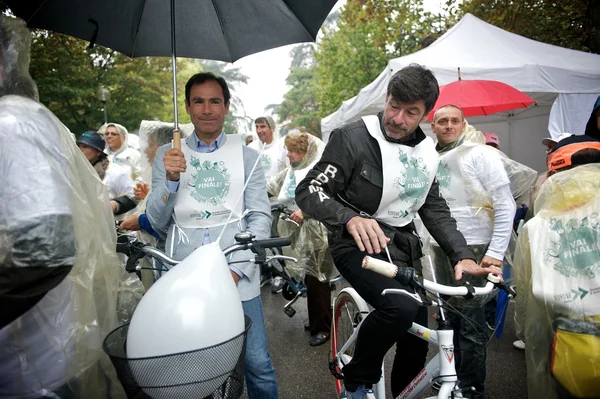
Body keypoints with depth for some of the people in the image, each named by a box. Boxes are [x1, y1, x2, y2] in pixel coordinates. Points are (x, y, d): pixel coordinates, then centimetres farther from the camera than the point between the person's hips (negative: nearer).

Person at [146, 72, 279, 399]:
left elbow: (260, 216, 1)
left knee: (258, 365, -1)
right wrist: (171, 179, -14)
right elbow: (157, 221, 4)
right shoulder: (167, 155, 8)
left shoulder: (246, 155, 6)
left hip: (236, 278, 0)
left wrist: (237, 269, -11)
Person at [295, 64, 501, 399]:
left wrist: (463, 255, -2)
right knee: (400, 308, -31)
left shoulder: (426, 152, 7)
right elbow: (308, 192, -16)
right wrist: (350, 218, -35)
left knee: (417, 345, 9)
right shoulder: (353, 138, -12)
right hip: (359, 246, -6)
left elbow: (435, 209, 12)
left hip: (403, 248, 7)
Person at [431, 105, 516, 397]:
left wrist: (496, 252, -16)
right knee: (450, 320, 16)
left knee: (470, 325, -2)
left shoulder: (481, 154, -7)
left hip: (473, 248, -6)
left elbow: (506, 206, -10)